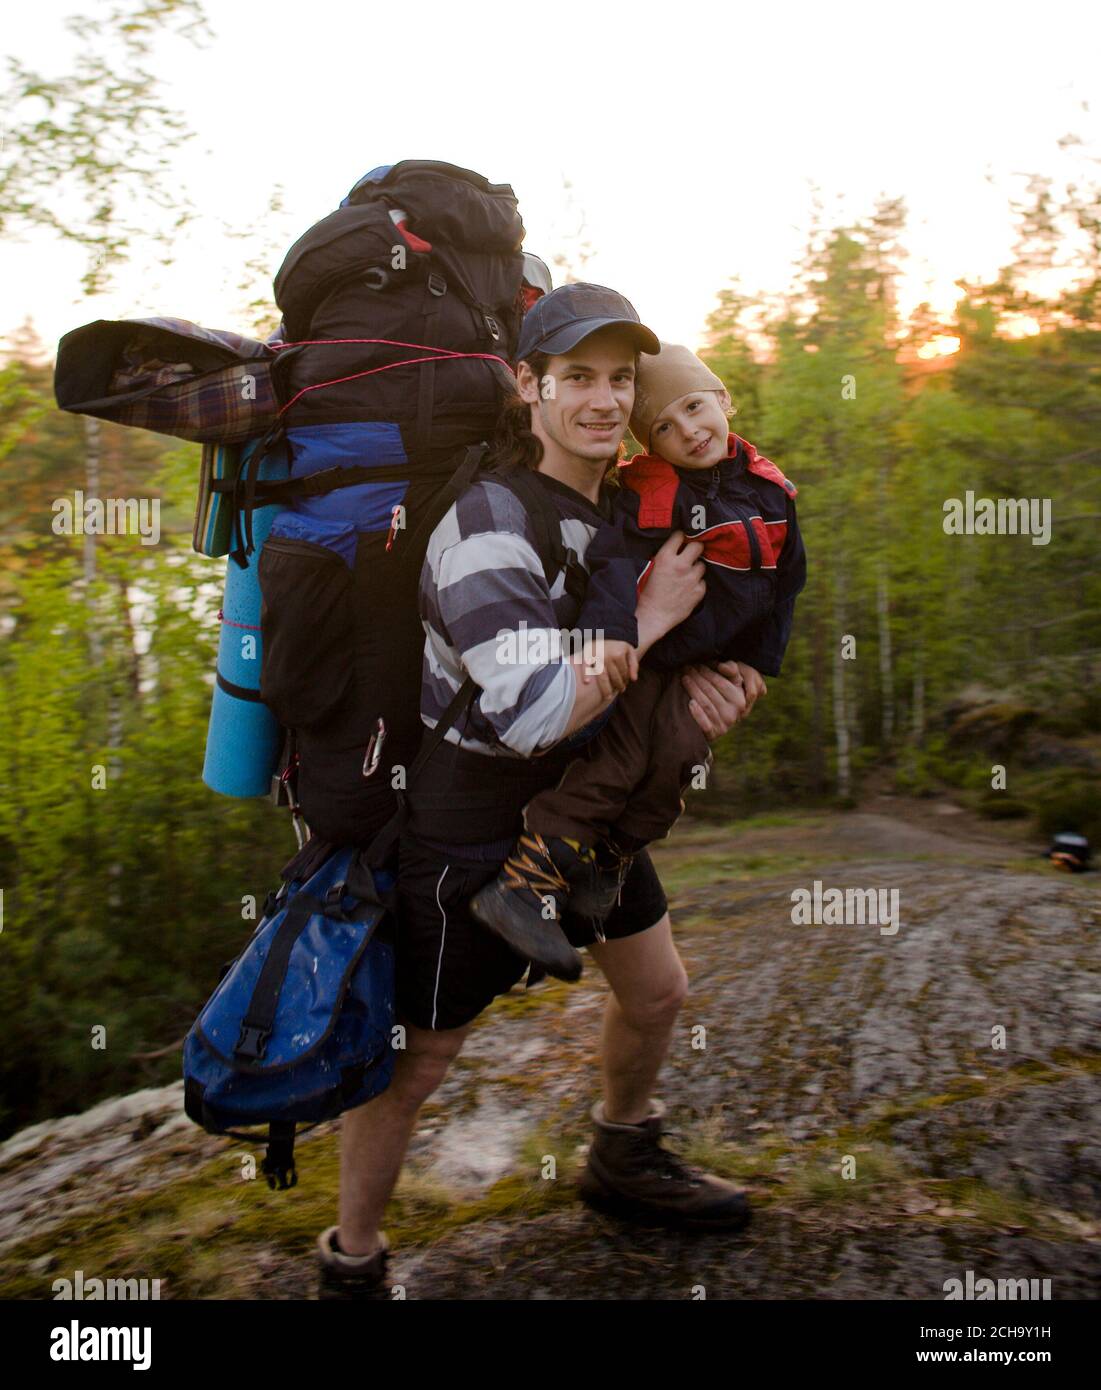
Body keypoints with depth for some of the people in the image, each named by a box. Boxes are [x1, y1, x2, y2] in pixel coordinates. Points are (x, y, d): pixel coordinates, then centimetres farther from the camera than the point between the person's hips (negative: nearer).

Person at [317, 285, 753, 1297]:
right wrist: (650, 623, -22)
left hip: (581, 798, 8)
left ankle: (623, 1162, 48)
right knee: (416, 1058, 5)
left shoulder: (622, 497, 1)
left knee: (658, 992, 20)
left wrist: (695, 676, -8)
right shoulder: (489, 518, -26)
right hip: (471, 823, -8)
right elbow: (532, 712, -34)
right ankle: (351, 1263, 30)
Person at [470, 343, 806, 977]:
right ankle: (524, 884, -16)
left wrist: (759, 662, 12)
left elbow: (786, 584, 13)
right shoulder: (650, 491, -11)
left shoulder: (771, 490, 4)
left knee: (681, 756, -16)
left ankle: (607, 864, 1)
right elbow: (617, 560, -28)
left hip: (712, 665, 5)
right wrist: (605, 629, -45)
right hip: (647, 654, -4)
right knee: (617, 758, -17)